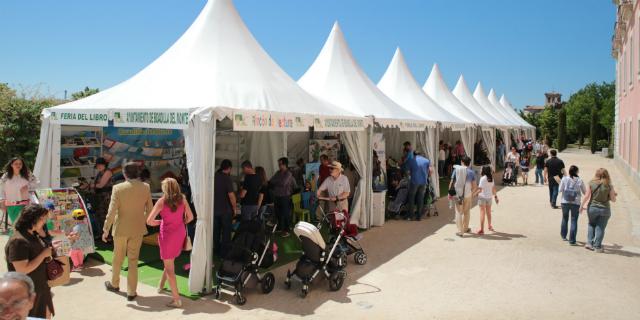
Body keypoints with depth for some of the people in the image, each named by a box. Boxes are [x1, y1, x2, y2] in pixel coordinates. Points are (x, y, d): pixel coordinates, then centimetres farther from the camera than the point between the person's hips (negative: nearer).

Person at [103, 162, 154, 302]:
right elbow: (149, 209, 0)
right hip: (138, 229, 1)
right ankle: (131, 292, 14)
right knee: (133, 260, 10)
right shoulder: (146, 187, -7)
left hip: (121, 228, -1)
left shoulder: (118, 188, -14)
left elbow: (112, 211, -15)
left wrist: (106, 229, -6)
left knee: (117, 258, 19)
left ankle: (114, 284, 40)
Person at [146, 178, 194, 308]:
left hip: (168, 235, -5)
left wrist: (159, 222, 2)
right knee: (169, 262, 26)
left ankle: (177, 299, 2)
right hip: (180, 233, 5)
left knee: (169, 267, 4)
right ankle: (161, 285, 46)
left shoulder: (162, 201, -14)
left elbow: (149, 221, -16)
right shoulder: (182, 199, -2)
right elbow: (190, 217, 4)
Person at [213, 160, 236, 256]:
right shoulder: (227, 178, -16)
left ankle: (216, 250, 24)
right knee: (226, 232, 5)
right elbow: (231, 195, -19)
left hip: (214, 209, 6)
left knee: (215, 231, 15)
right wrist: (234, 208, -7)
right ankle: (224, 252, 9)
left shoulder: (214, 176, 2)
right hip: (225, 210, -6)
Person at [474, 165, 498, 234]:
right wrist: (495, 196, 16)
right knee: (488, 212, 20)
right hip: (489, 197, 6)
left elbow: (480, 189, -19)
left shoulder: (483, 178, -16)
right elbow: (493, 188, 8)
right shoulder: (491, 178, 3)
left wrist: (475, 193, -7)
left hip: (482, 197, -6)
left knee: (482, 212, -2)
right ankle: (489, 226, 35)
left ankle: (482, 229, -3)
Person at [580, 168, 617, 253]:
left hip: (592, 208, 1)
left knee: (591, 225, 20)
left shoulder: (591, 183, -7)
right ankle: (597, 247, 11)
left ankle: (589, 243, 13)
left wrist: (582, 206, 4)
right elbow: (613, 199, -3)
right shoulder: (609, 186, -7)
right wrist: (614, 195, 19)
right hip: (604, 209, -1)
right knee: (600, 228, 8)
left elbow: (587, 196, -6)